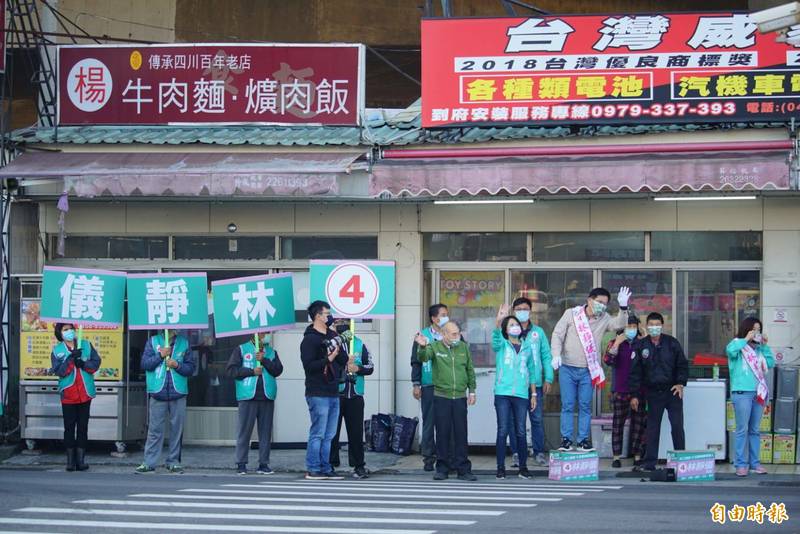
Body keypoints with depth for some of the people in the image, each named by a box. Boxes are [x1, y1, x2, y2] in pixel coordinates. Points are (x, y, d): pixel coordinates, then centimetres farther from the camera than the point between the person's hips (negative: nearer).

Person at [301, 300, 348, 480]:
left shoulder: (332, 336, 17)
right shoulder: (310, 339, -7)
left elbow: (344, 360, 12)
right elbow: (308, 365, -16)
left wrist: (338, 346, -2)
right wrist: (328, 359, -19)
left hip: (333, 394, 8)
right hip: (318, 394, -8)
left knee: (329, 435, 9)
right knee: (318, 433, -7)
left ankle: (325, 468, 13)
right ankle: (312, 470, -3)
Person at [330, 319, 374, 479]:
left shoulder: (359, 344, 12)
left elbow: (370, 367, 14)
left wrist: (358, 368, -6)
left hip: (355, 395, 2)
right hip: (335, 395, -2)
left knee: (356, 432, 4)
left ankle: (359, 465, 9)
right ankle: (330, 465, 6)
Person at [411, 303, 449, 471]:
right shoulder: (423, 336, 2)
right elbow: (416, 361, 4)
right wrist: (416, 384, -2)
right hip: (429, 387, -1)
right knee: (429, 423, 2)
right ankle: (428, 457, 7)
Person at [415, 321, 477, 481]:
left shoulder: (464, 348, 8)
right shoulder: (435, 347, 0)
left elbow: (470, 370, 14)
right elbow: (423, 358, -20)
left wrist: (472, 390, 11)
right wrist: (422, 347, -42)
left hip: (460, 397, 2)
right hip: (441, 397, -2)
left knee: (461, 435, 3)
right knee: (442, 434, 3)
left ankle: (463, 469, 7)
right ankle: (442, 468, 11)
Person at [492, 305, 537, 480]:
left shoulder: (526, 346, 14)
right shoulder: (501, 345, 4)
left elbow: (531, 371, 18)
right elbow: (496, 338, -20)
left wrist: (533, 394, 14)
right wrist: (498, 321, -39)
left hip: (521, 394, 2)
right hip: (502, 393, -2)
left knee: (521, 432, 4)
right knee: (503, 431, -4)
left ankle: (523, 467, 11)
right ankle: (501, 468, 0)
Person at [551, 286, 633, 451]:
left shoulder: (604, 319, 5)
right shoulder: (571, 314, -2)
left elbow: (619, 324, -10)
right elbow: (558, 334, -2)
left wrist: (623, 307, -26)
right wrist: (556, 355, -15)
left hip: (588, 371, 2)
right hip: (568, 369, -2)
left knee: (585, 406, 5)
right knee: (567, 405, 0)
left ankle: (583, 440, 10)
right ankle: (566, 439, 4)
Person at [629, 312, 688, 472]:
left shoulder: (672, 343, 1)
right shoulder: (640, 346, 3)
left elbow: (683, 364, 6)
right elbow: (635, 372, 5)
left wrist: (681, 383, -8)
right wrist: (634, 395, 1)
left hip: (673, 391, -1)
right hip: (653, 392, 1)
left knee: (677, 427, -3)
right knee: (652, 428, 4)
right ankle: (649, 463, 8)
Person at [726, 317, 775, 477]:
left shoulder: (758, 348, 14)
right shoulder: (738, 345, 0)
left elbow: (771, 364, 7)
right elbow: (730, 350, -23)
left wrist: (765, 346, 3)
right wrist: (746, 339, -13)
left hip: (759, 393, 5)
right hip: (742, 392, -5)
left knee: (755, 430, 10)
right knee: (742, 429, -5)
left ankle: (755, 463, 15)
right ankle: (740, 464, -2)